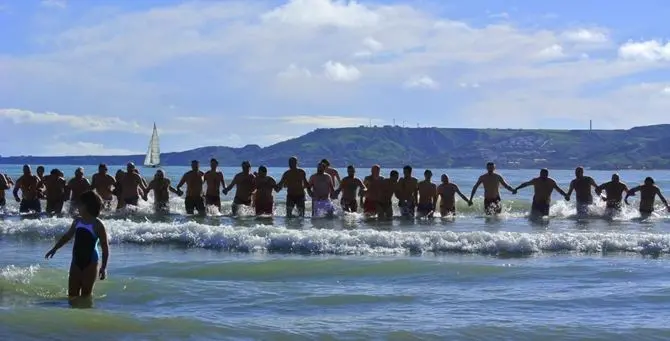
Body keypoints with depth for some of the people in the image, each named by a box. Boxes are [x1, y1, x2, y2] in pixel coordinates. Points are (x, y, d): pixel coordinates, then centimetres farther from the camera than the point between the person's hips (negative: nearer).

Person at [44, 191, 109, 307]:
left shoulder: (97, 225, -12)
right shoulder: (77, 221, 7)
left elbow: (105, 247, -13)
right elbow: (67, 236, 23)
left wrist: (103, 267, -18)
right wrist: (54, 249, 26)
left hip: (90, 263, -6)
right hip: (76, 262, 6)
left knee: (86, 294, -1)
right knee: (72, 295, 5)